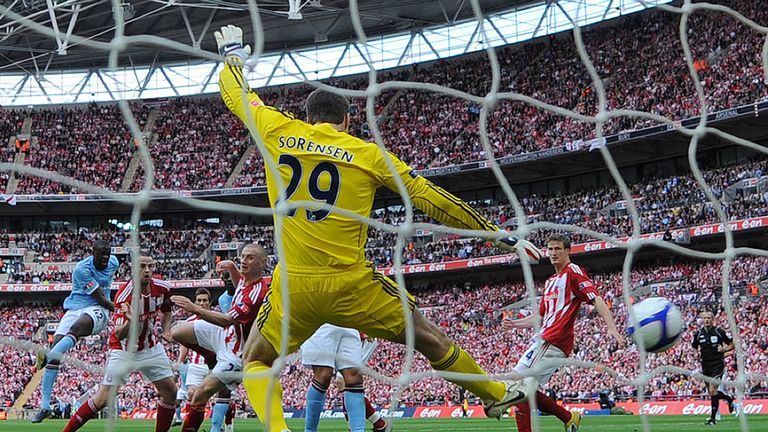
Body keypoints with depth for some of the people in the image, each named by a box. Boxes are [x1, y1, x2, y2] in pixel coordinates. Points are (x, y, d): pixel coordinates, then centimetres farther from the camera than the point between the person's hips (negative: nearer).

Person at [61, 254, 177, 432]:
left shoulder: (162, 288, -9)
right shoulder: (124, 295, -26)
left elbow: (166, 311, 15)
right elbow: (118, 335, -31)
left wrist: (166, 329, -2)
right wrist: (129, 322, -51)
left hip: (151, 348, 5)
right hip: (123, 350, -5)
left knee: (170, 391, 1)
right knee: (102, 400, -10)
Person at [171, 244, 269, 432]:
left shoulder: (258, 293, -30)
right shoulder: (246, 279, -3)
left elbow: (228, 320, -35)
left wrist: (195, 309, -41)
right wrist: (231, 267, 6)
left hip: (236, 352, -9)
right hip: (224, 333, 9)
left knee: (200, 395, -11)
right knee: (177, 332, 12)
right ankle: (216, 363, 21)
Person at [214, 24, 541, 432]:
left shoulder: (277, 132, 5)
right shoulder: (368, 153, 3)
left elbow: (236, 94, 22)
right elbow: (432, 199, 4)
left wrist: (233, 52, 44)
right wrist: (501, 235, 11)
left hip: (293, 286, 0)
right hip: (350, 285, 0)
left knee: (256, 362, 21)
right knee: (427, 336, 20)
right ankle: (498, 394, 34)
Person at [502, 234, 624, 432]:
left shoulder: (573, 272, -3)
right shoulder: (550, 282, 24)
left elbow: (596, 299, -13)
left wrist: (611, 327, -26)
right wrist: (515, 324, 18)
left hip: (553, 341, -10)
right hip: (543, 339, 10)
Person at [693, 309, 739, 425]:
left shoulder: (720, 332, -5)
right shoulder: (698, 334, 4)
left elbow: (732, 344, 4)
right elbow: (694, 348, 19)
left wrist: (724, 349, -13)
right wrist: (697, 353, -2)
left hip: (718, 364, -5)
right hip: (705, 366, 5)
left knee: (713, 390, -15)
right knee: (712, 392, 10)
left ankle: (713, 418, -8)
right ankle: (729, 399, 40)